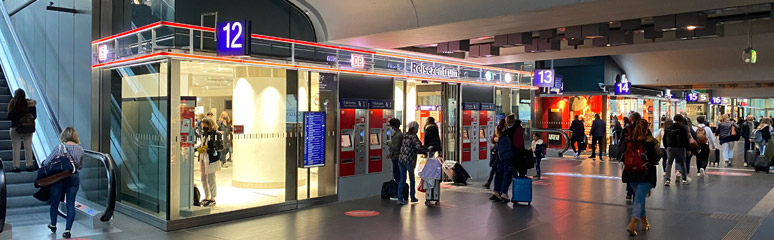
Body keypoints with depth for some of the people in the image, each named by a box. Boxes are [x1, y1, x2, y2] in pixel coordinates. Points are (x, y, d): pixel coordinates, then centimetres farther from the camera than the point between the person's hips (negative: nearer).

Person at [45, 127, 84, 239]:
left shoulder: (59, 148, -11)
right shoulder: (80, 149, 0)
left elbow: (46, 163, -8)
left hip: (59, 178, -3)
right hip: (74, 178, 3)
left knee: (54, 202, 17)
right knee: (71, 204, 4)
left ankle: (53, 225, 36)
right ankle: (67, 230, 1)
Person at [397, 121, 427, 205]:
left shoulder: (405, 136, 14)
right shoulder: (413, 137, -8)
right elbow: (419, 147, -19)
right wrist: (427, 149, -5)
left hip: (401, 159, 6)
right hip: (409, 160, -6)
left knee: (402, 179, 6)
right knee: (411, 179, 10)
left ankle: (400, 198, -1)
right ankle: (412, 197, 22)